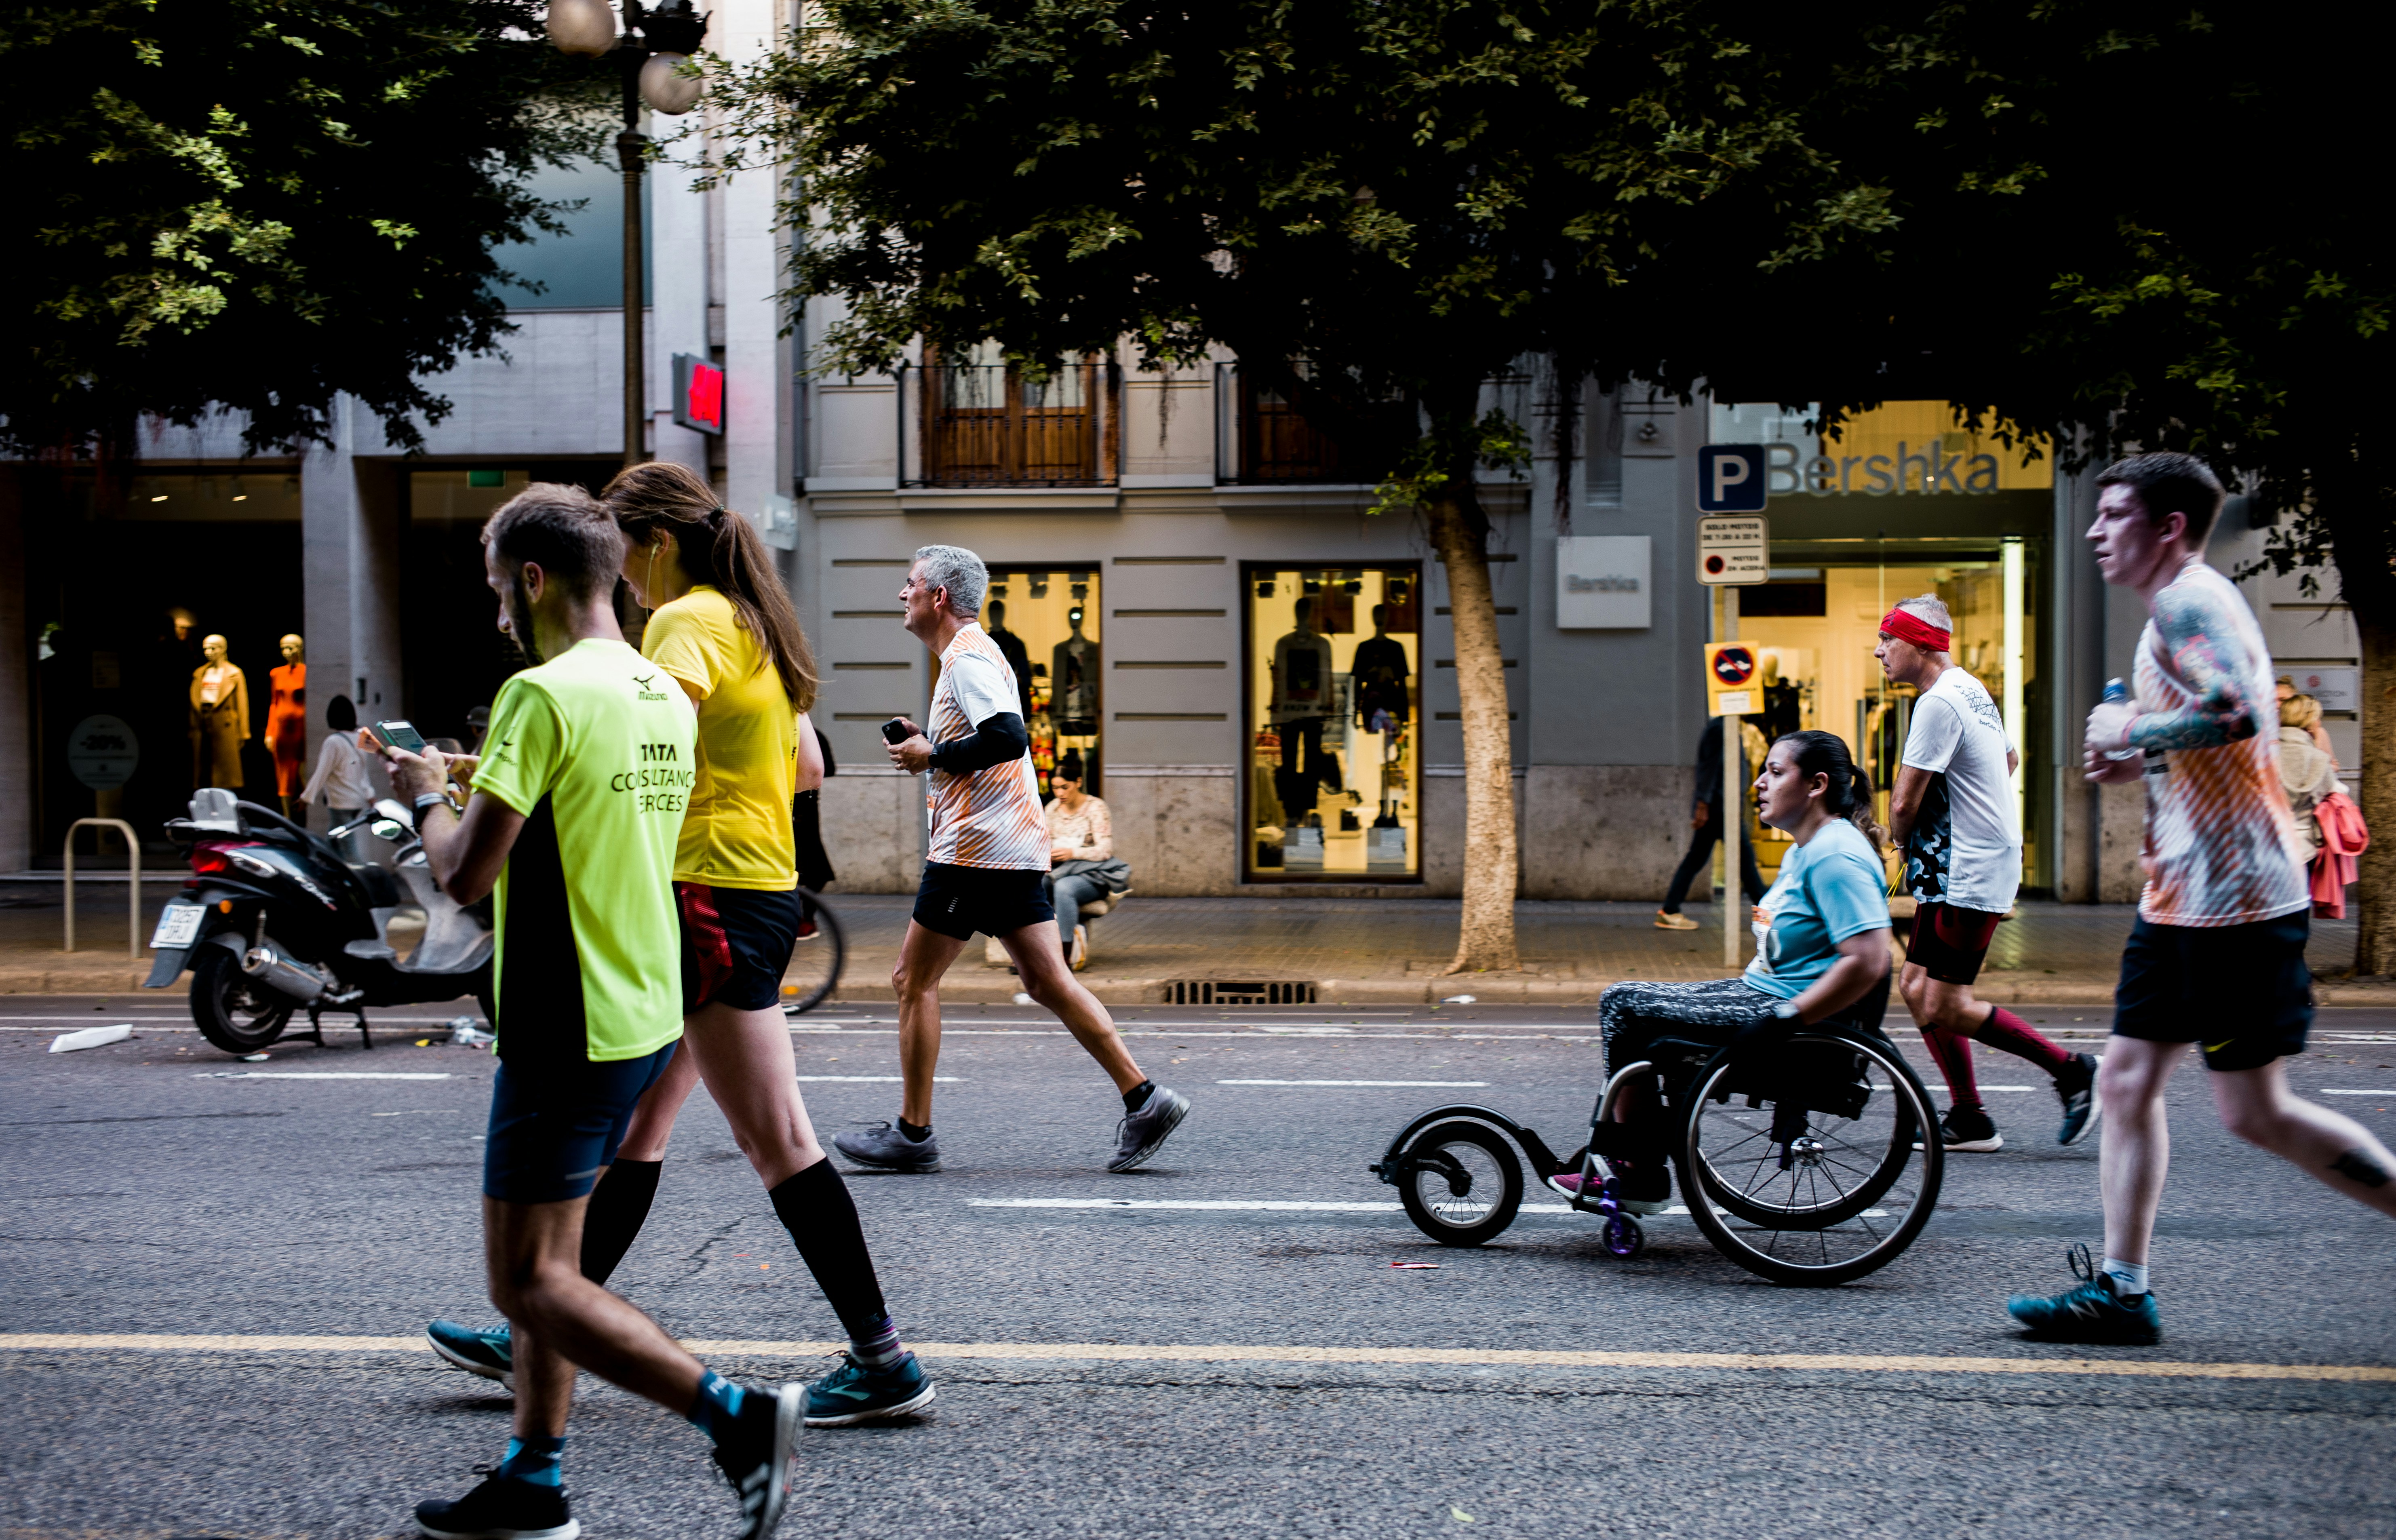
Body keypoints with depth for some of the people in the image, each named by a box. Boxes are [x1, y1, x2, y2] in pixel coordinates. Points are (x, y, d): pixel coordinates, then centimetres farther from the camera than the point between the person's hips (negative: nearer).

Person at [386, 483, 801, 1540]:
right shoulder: (667, 698, 10)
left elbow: (467, 875, -20)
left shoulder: (543, 696, -18)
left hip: (566, 1033, -9)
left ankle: (737, 1415, -10)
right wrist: (482, 785, 19)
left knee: (530, 1283, -3)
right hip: (646, 1018, 9)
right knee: (546, 1260, 17)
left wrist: (427, 798, -1)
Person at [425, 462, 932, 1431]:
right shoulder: (753, 623, 16)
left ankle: (883, 1362, -1)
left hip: (715, 899, -10)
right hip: (763, 891, 10)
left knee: (776, 1142, -6)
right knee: (630, 1125, 15)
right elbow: (806, 764, 22)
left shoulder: (691, 620, -12)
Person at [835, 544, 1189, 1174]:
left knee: (914, 980, -1)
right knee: (1049, 982, 6)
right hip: (1016, 846, 10)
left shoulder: (967, 656, -11)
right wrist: (926, 742, 14)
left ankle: (913, 1134, 5)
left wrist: (932, 755, -13)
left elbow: (1008, 738, -24)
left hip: (977, 848, -10)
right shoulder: (973, 653, 22)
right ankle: (1144, 1099, 1)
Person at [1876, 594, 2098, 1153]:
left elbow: (1905, 803, -19)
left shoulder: (1939, 702, -18)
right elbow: (2009, 759, 31)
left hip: (1970, 875, -10)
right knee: (1915, 987, 10)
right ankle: (1969, 1118, 13)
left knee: (1947, 1010, -8)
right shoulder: (1972, 691, 14)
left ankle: (2071, 1070, 2)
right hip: (1958, 871, 10)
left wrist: (1899, 838, 3)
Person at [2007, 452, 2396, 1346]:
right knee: (2126, 1082, 7)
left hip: (2233, 896, -10)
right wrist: (2138, 762, 13)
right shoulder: (2178, 610, 19)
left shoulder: (2192, 599, -13)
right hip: (2182, 897, 10)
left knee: (2256, 1113, -5)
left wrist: (2130, 729, -16)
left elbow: (2233, 713, -31)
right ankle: (2120, 1290, 10)